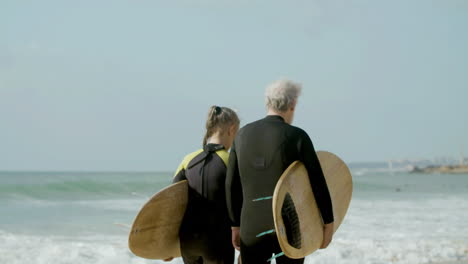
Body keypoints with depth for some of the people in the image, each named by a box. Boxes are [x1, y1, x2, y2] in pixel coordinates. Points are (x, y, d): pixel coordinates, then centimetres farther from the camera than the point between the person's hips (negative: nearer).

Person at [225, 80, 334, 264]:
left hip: (252, 227, 3)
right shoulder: (297, 136, -7)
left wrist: (236, 225, 16)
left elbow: (231, 185, 8)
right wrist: (328, 224, 1)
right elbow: (317, 182, -8)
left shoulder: (243, 135, 5)